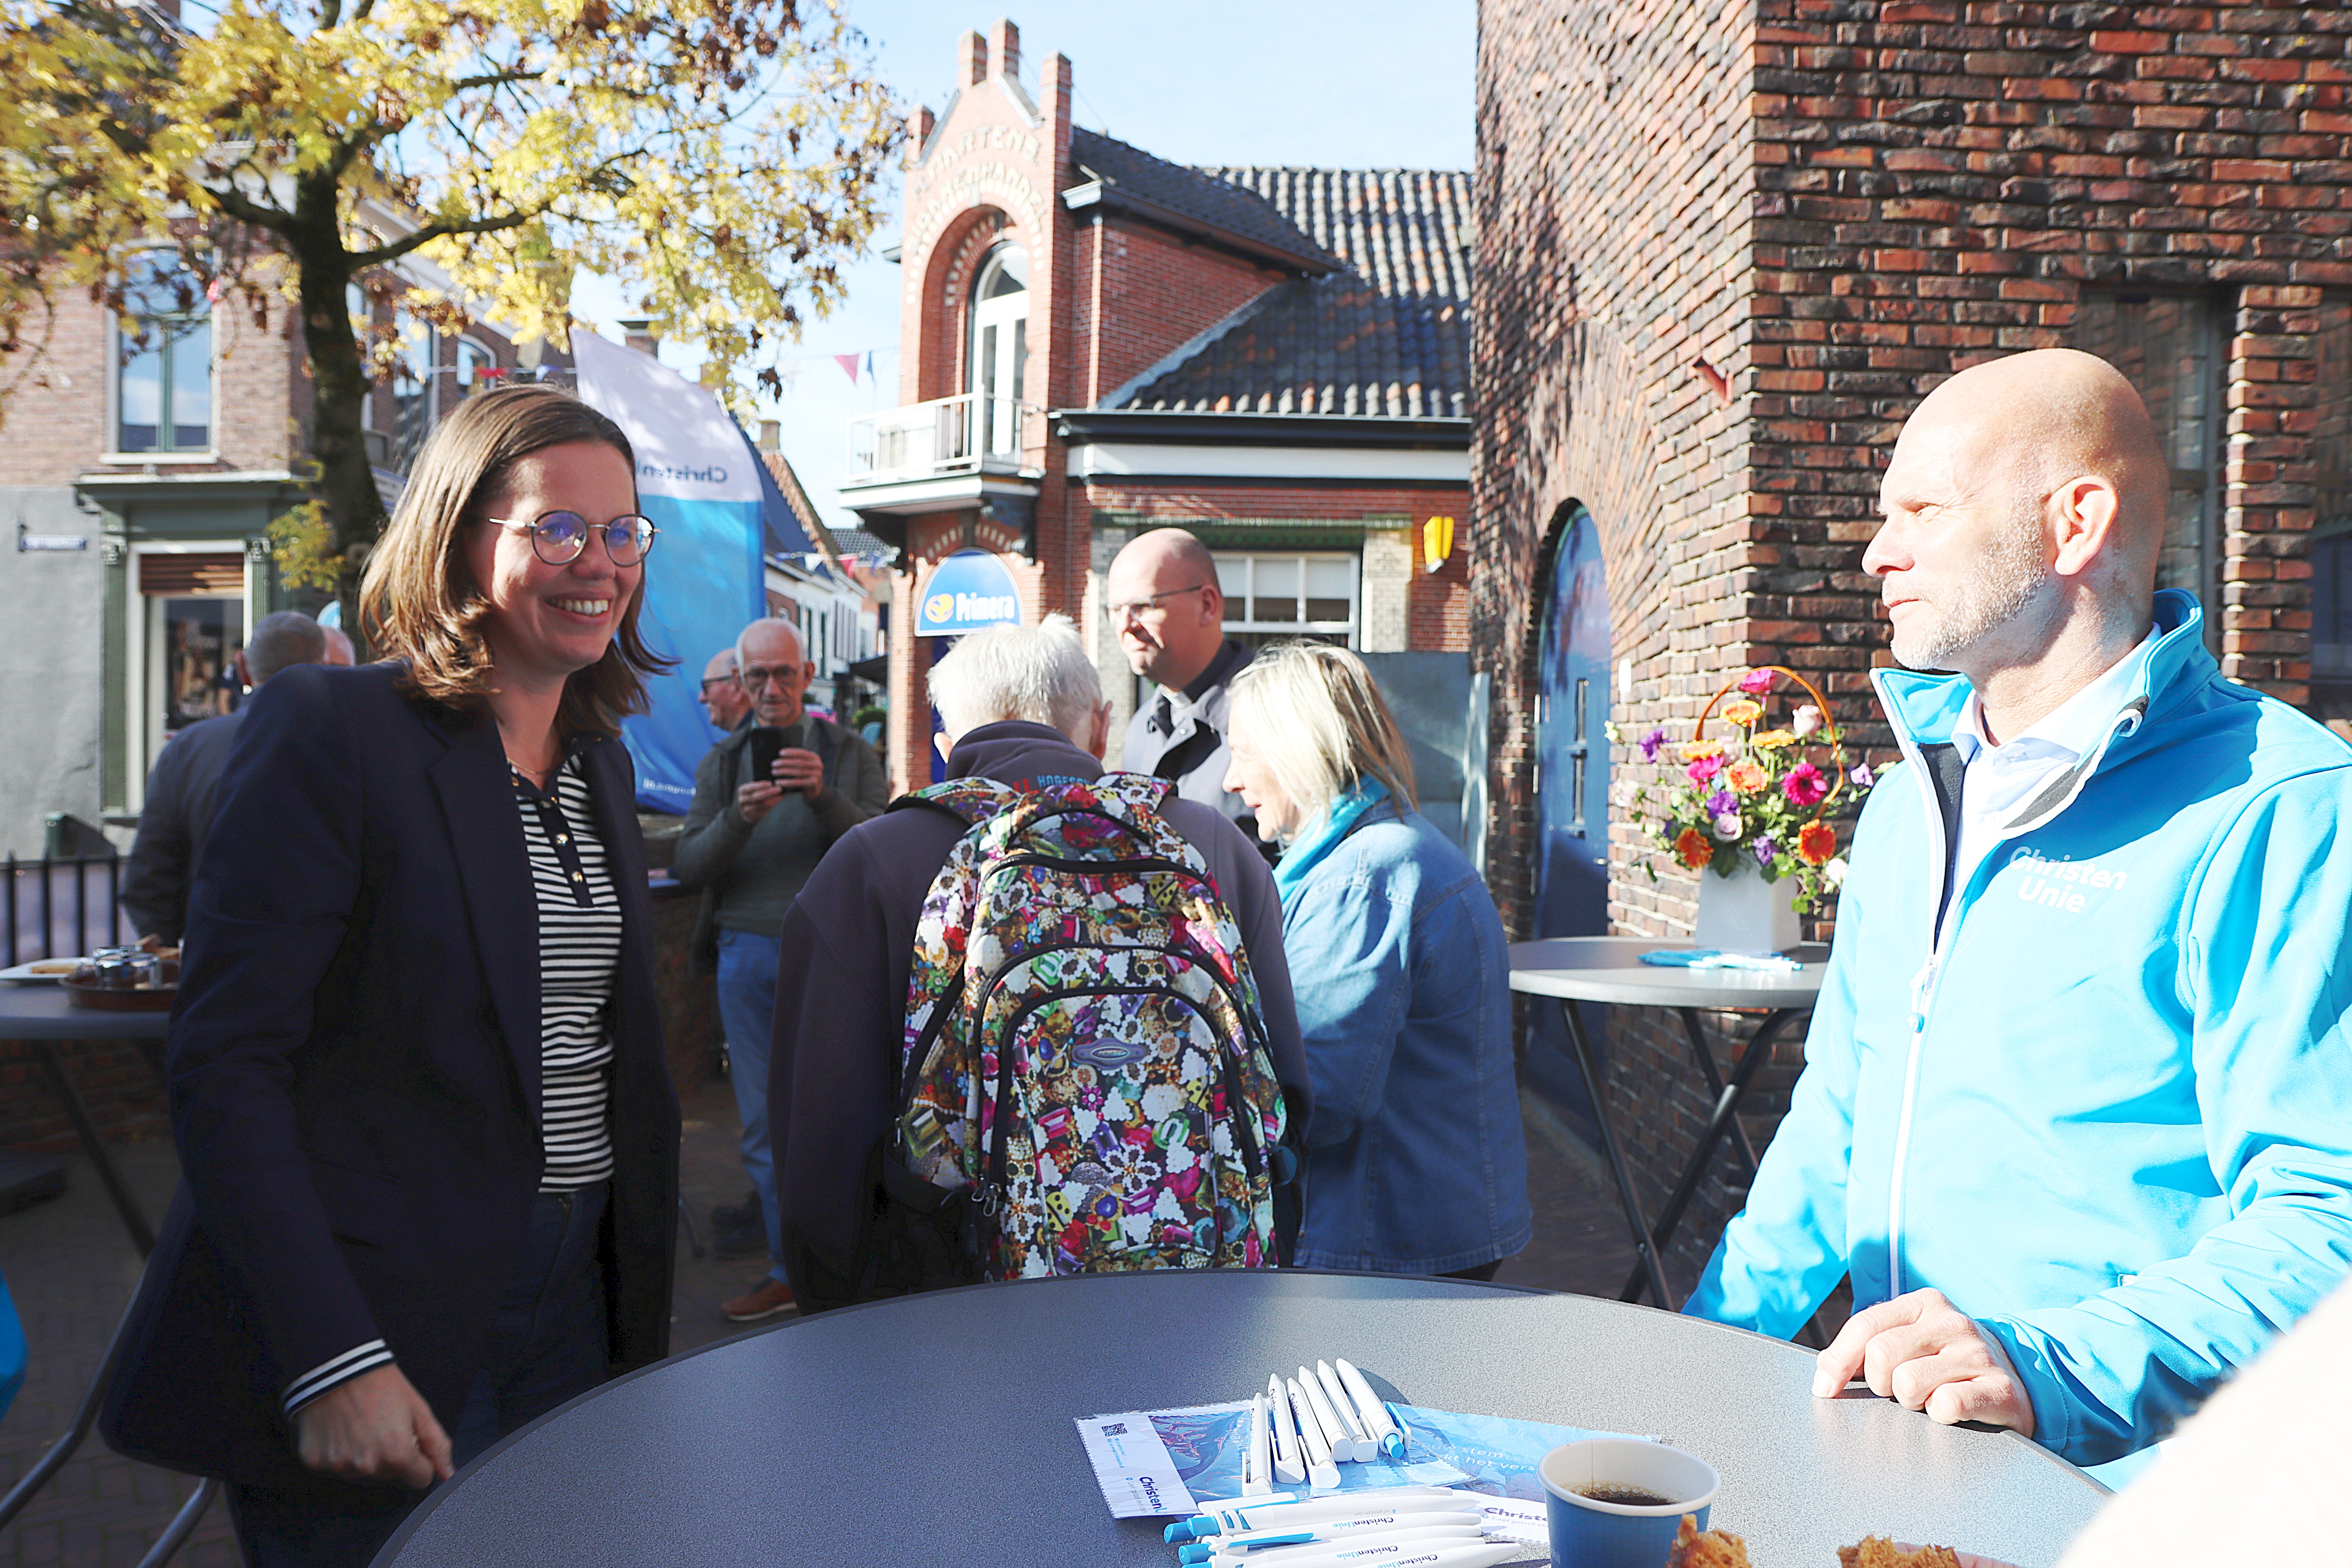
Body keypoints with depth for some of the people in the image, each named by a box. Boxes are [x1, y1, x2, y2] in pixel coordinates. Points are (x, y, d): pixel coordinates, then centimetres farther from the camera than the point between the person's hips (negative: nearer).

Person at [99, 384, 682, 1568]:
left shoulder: (599, 758, 9)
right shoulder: (330, 728, -12)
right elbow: (222, 1064, -17)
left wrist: (642, 1287, 10)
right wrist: (330, 1362, -23)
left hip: (573, 1300, 7)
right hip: (376, 1311, -6)